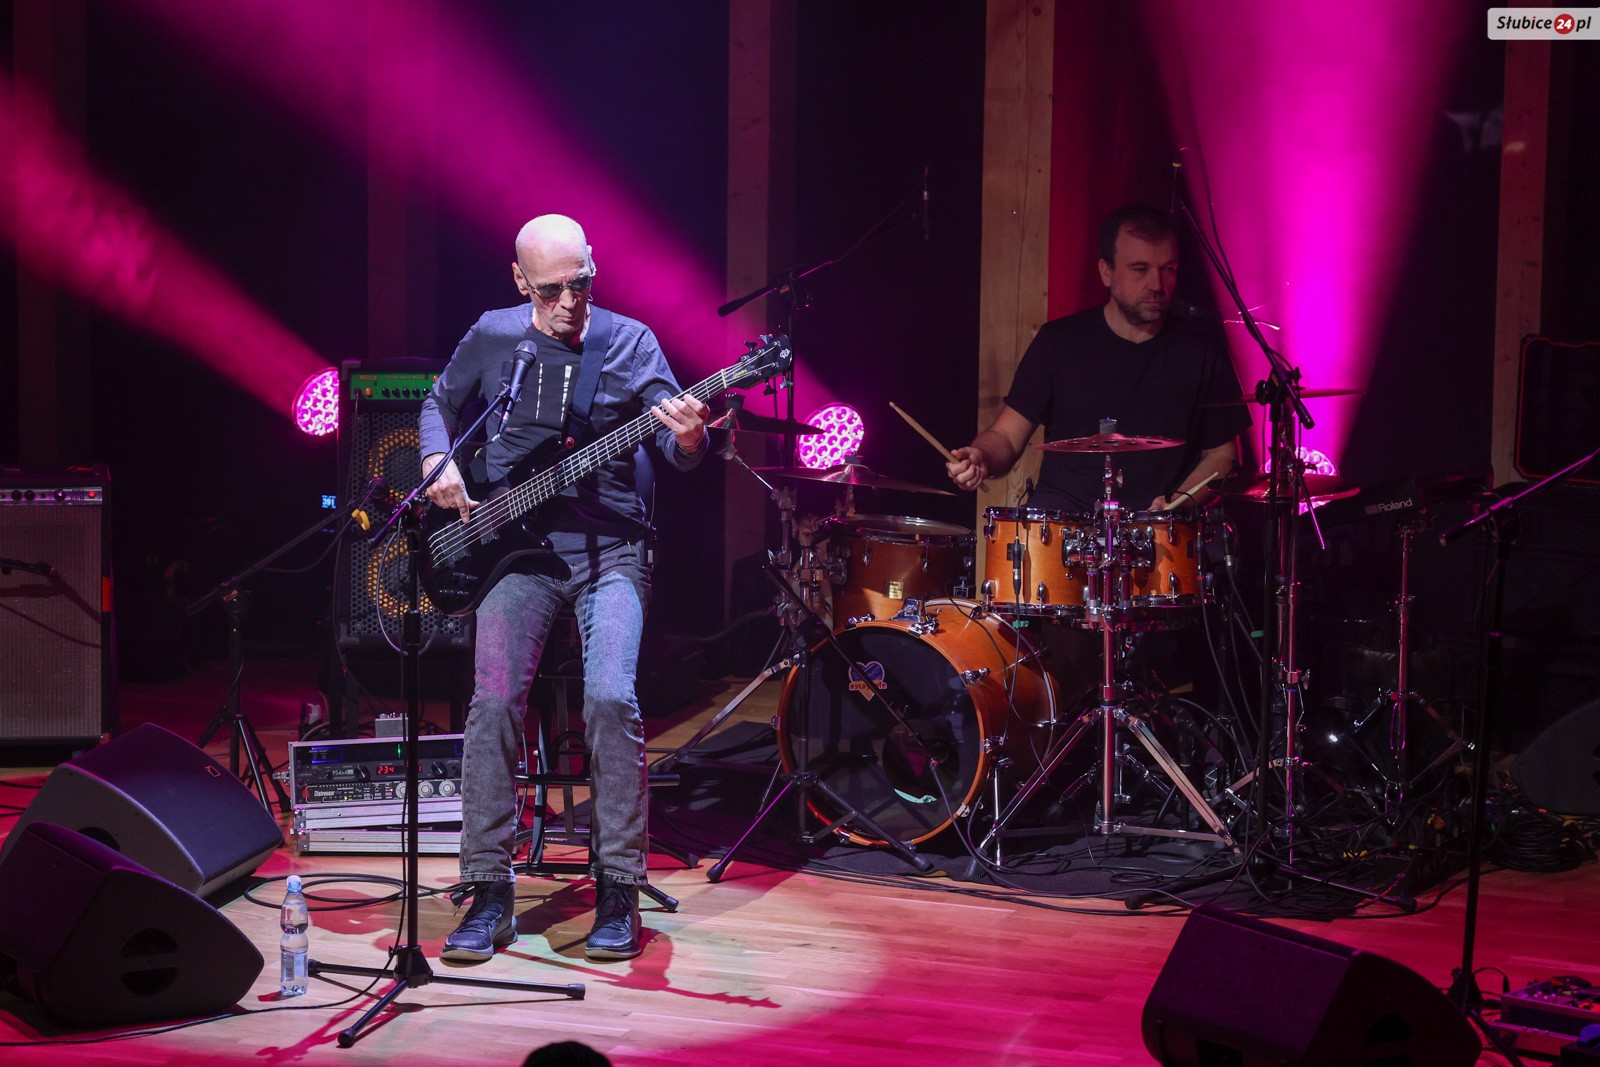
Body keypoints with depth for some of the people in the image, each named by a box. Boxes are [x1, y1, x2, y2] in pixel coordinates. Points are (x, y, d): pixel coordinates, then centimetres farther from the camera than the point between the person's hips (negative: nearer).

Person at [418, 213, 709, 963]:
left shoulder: (629, 342, 0)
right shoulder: (491, 338, 5)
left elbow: (677, 449, -7)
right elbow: (440, 406, 22)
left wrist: (687, 439, -31)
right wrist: (439, 464, 2)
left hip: (609, 549, -1)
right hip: (515, 545, 2)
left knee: (611, 698, -20)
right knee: (494, 701, -15)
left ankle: (617, 889, -7)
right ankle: (489, 892, -3)